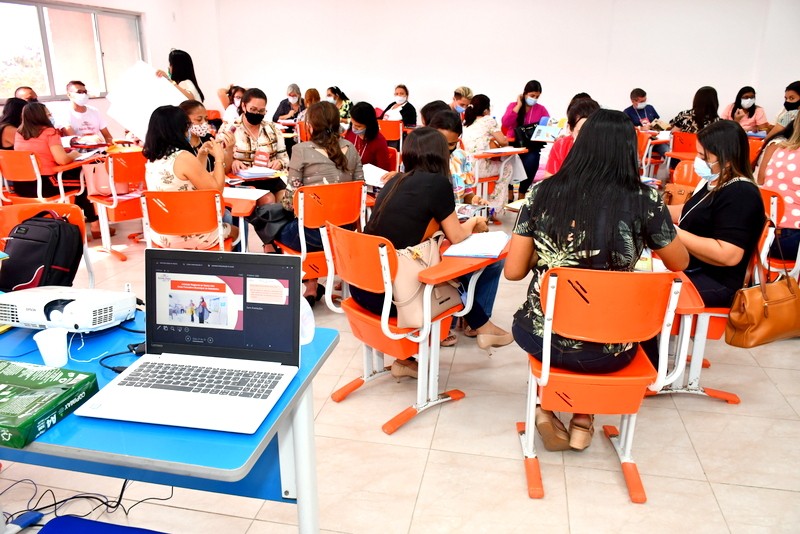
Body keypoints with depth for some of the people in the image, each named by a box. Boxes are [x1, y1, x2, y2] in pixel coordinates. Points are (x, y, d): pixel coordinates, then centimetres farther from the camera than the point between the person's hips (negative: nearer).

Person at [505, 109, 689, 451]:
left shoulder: (541, 193, -8)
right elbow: (679, 263, 6)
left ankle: (547, 407, 24)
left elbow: (513, 271, -5)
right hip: (610, 350, 0)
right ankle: (582, 420, 30)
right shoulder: (644, 201, -10)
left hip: (541, 338, 1)